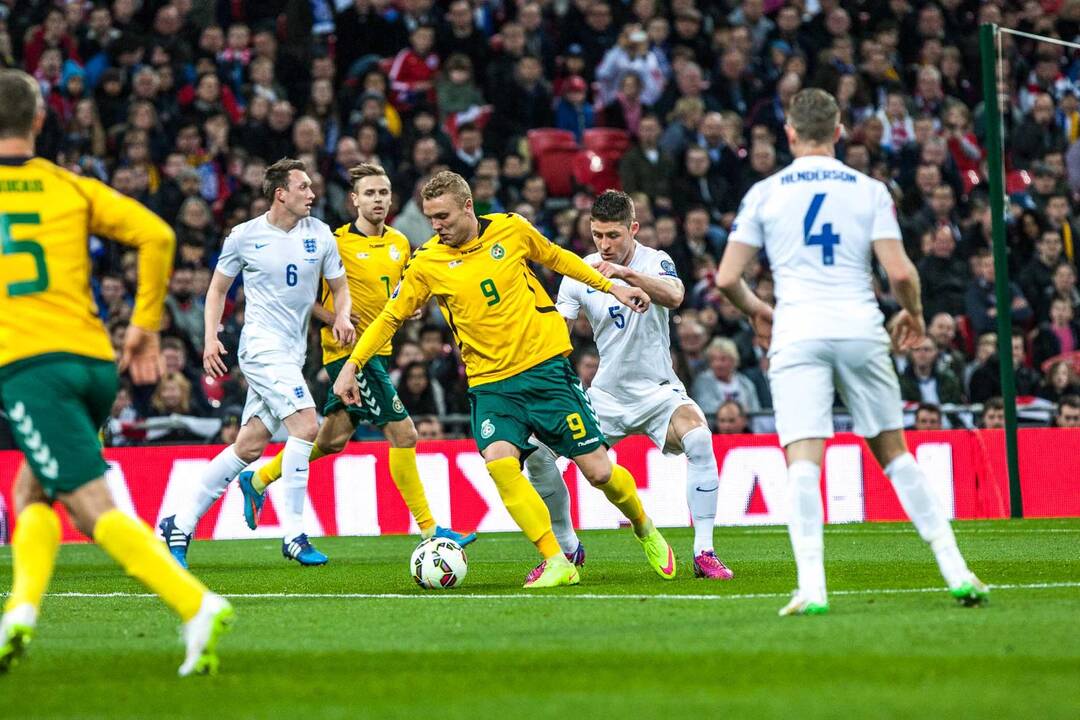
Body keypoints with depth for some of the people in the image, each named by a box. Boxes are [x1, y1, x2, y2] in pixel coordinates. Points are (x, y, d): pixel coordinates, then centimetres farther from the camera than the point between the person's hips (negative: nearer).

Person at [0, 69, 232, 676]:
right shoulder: (71, 187, 13)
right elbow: (157, 234, 3)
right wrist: (146, 324, 12)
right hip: (95, 362, 5)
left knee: (94, 508, -13)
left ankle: (199, 606, -29)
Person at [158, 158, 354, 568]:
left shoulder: (320, 235, 6)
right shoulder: (245, 236, -3)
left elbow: (339, 287, 14)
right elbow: (218, 288, 8)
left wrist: (342, 316, -8)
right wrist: (211, 338, -3)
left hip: (293, 351, 6)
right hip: (262, 345, -6)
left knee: (249, 446, 5)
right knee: (306, 425, -21)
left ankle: (179, 524, 15)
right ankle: (293, 534, -16)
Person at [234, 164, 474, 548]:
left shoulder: (400, 243, 9)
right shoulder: (336, 242, -11)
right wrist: (330, 317, -17)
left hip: (377, 352, 8)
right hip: (349, 351, -8)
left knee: (332, 438, 13)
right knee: (403, 433, -11)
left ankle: (258, 480, 32)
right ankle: (428, 528, -6)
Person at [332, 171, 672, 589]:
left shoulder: (511, 229, -2)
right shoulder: (427, 263, -3)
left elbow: (557, 258, 17)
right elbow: (390, 317, 7)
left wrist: (610, 287, 17)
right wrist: (352, 365, 0)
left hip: (545, 366, 0)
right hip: (490, 381, 0)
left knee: (598, 471, -2)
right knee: (499, 460, -26)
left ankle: (645, 530, 28)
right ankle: (555, 562, -19)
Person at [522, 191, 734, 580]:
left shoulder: (655, 262, -11)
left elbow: (674, 296, -34)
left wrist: (626, 273, -50)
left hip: (658, 393, -4)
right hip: (605, 395, 4)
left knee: (698, 437, -33)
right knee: (535, 449, -10)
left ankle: (704, 554, -26)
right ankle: (566, 548, 11)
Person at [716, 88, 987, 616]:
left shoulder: (765, 193, 6)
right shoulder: (869, 190, 6)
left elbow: (726, 278, 4)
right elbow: (900, 272, -2)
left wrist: (755, 309, 24)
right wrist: (913, 314, 19)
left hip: (798, 334, -1)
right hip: (860, 329, 1)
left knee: (803, 461, -9)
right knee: (894, 453, 12)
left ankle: (811, 586, -23)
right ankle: (955, 571, 9)